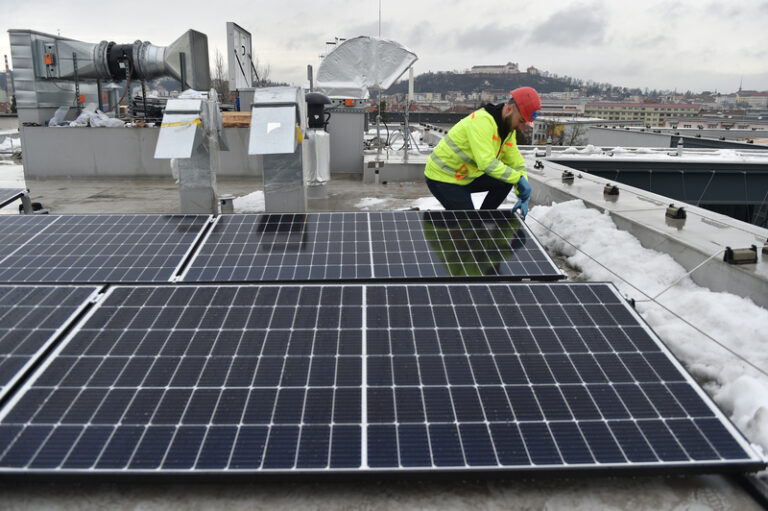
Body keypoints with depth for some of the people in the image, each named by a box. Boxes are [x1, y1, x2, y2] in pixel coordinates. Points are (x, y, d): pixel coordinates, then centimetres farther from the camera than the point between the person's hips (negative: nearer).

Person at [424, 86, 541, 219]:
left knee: (506, 181, -3)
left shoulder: (508, 129, 2)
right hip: (442, 178, -9)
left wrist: (523, 196, -5)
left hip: (467, 176, 9)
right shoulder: (482, 121, -27)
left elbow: (517, 165, 7)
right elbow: (487, 163, -35)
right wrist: (518, 178, -28)